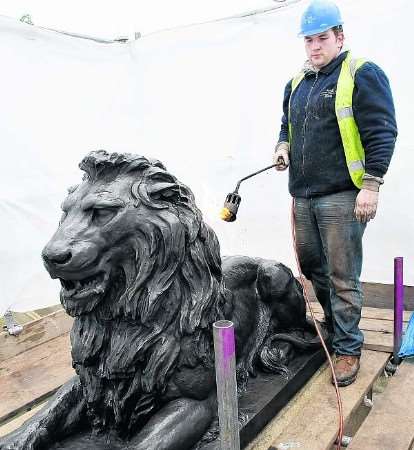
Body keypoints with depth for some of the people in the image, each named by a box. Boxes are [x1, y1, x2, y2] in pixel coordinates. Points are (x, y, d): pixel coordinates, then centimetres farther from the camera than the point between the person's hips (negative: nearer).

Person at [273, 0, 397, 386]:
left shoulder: (362, 74, -5)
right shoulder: (297, 83, 17)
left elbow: (381, 133, -11)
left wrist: (371, 185, -17)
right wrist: (283, 145, 7)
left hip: (341, 196, -7)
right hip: (303, 196, 8)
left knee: (342, 276, -3)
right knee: (311, 266, 17)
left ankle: (348, 348, 12)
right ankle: (335, 322, 39)